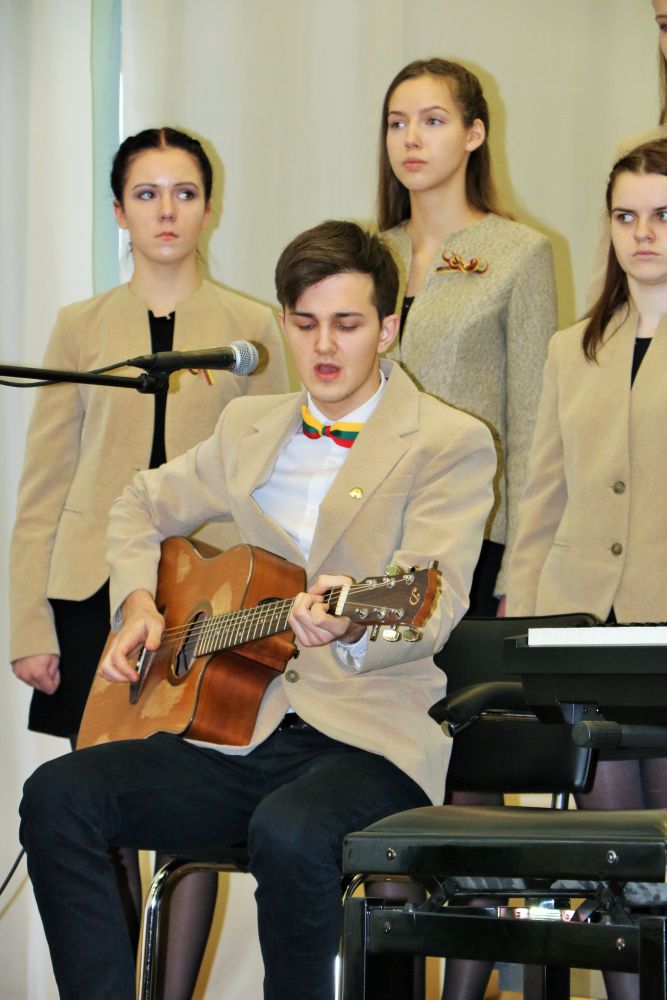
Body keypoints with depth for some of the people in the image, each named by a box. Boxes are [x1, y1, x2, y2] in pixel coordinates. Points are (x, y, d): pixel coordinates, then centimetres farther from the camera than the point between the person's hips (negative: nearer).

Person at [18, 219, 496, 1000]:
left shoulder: (452, 444, -2)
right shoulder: (249, 427, 17)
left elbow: (434, 605, -15)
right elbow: (142, 505, 31)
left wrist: (353, 627, -38)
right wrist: (136, 603, 10)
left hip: (368, 736, -5)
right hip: (241, 729, 6)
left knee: (289, 832, -39)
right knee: (58, 796, -19)